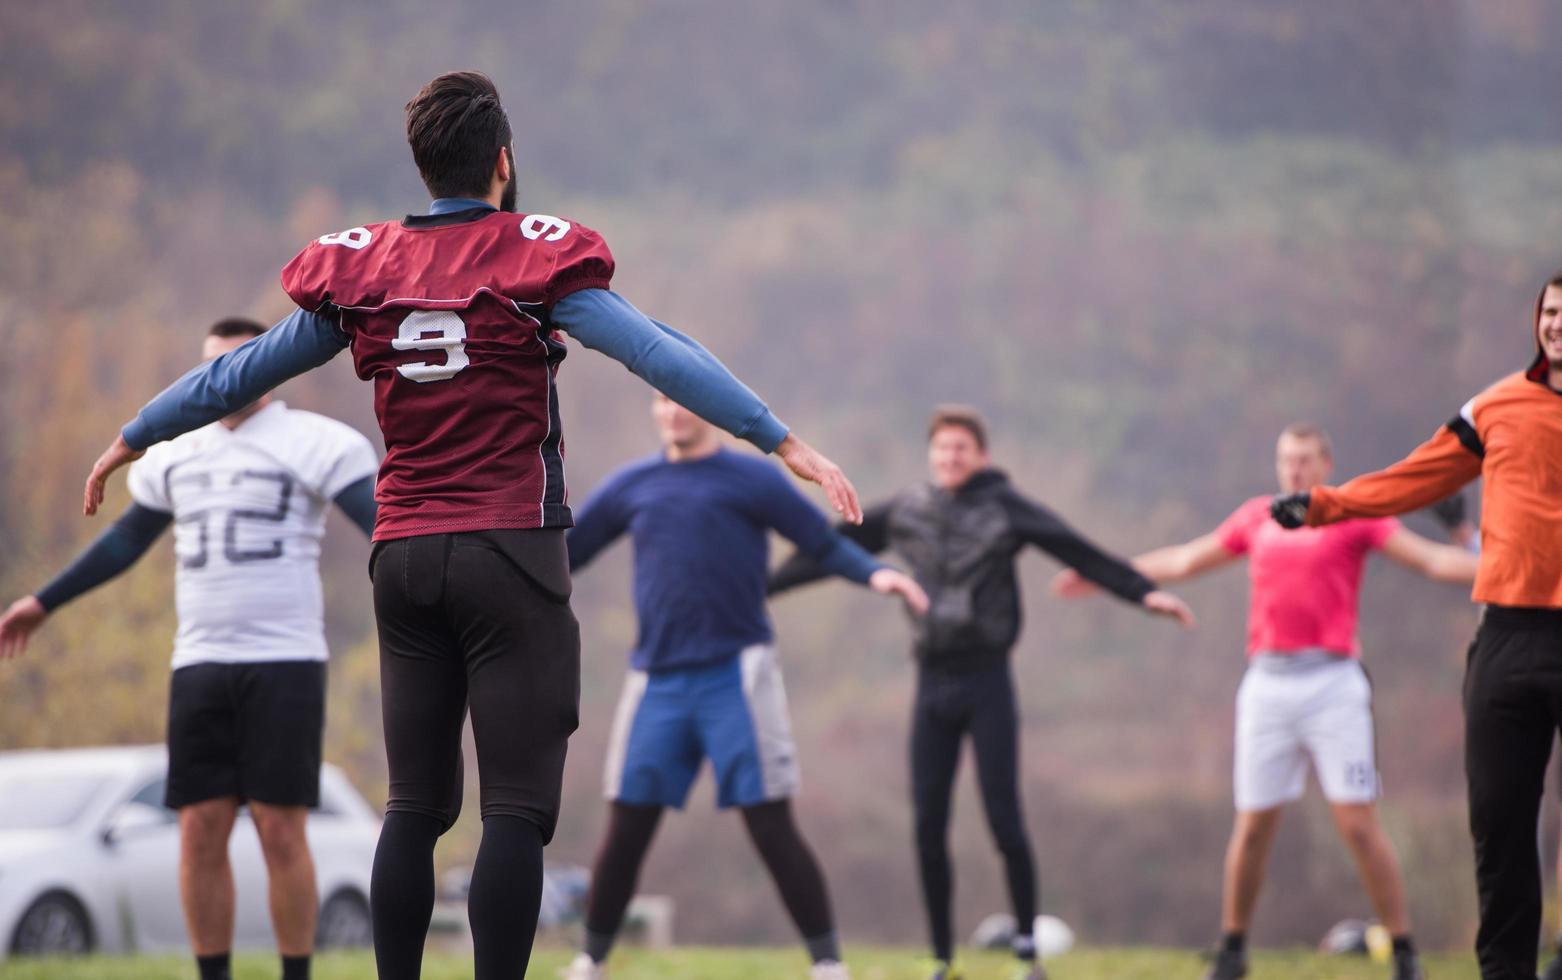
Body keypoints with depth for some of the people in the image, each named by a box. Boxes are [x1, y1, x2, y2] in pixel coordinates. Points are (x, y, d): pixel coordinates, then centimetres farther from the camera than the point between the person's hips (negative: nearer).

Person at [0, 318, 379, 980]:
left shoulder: (316, 444, -1)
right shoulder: (175, 455, 16)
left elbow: (383, 525, -12)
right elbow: (126, 540, 28)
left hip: (284, 663, -5)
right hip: (199, 667, 5)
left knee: (280, 831, -7)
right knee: (201, 830, 1)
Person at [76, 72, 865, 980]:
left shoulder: (361, 269, 6)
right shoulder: (536, 260, -6)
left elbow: (239, 372, 14)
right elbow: (659, 353, -14)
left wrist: (131, 439, 27)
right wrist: (783, 441, -16)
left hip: (404, 561, 5)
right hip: (511, 557, -5)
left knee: (416, 806, 12)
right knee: (518, 810, -4)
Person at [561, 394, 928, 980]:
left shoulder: (752, 480, 2)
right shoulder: (631, 487, 13)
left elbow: (826, 545, -1)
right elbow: (564, 552, 18)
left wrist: (875, 574, -19)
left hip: (735, 673, -3)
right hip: (656, 681, 3)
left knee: (771, 826, -6)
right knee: (626, 830, 3)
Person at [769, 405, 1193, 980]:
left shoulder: (1005, 508, -3)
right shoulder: (904, 513, 7)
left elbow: (1078, 552, -7)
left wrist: (1144, 593, -18)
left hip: (986, 680, -3)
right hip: (933, 683, 3)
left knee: (1004, 818, -6)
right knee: (929, 825, 2)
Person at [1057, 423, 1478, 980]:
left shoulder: (1354, 517, 4)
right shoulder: (1256, 518, 15)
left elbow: (1432, 560, -1)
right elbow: (1184, 562, 27)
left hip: (1332, 684, -3)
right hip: (1267, 684, 3)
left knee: (1358, 824, -9)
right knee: (1253, 825, 4)